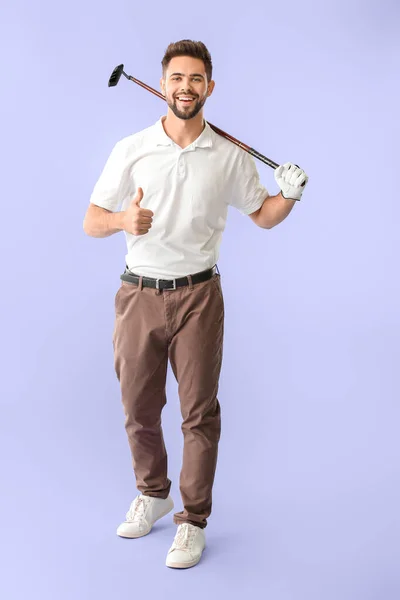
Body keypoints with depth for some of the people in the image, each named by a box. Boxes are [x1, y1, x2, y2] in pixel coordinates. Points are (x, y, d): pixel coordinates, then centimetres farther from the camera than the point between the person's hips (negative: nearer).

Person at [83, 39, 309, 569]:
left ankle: (194, 521, 16)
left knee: (200, 411, 2)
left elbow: (262, 216, 12)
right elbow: (92, 222, 2)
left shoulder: (230, 156, 2)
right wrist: (123, 220, -21)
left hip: (197, 296, -1)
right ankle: (153, 494, 35)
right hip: (139, 293, 1)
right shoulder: (131, 150, 1)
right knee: (138, 407, 11)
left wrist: (290, 195, -9)